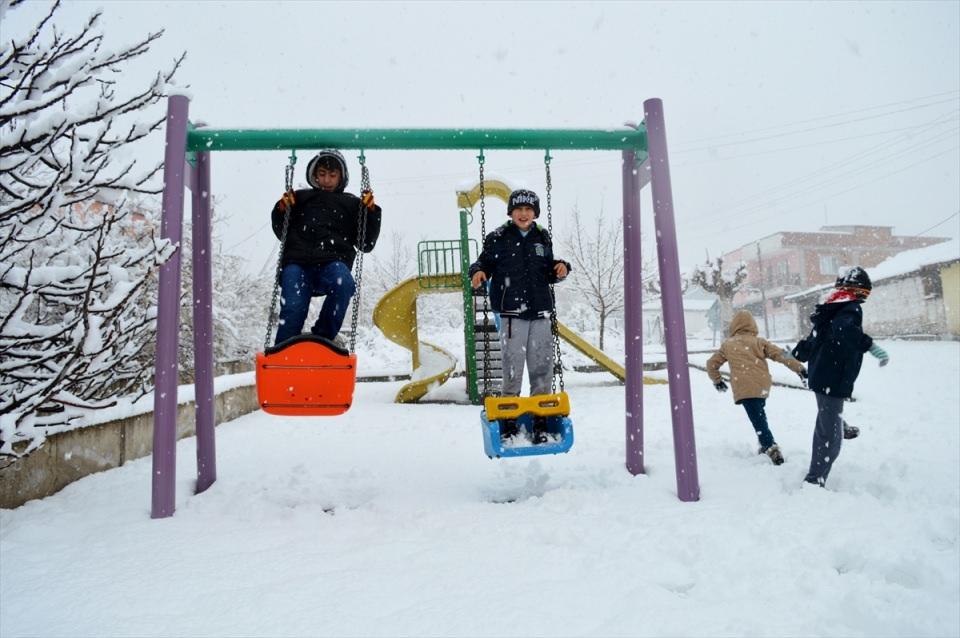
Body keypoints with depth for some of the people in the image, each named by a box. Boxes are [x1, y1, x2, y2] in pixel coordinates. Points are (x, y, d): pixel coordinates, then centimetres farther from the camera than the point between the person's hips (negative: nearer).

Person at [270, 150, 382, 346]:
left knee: (343, 282, -35)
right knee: (293, 308, -24)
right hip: (297, 260, 1)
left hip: (333, 261, -1)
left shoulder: (351, 203, 25)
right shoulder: (301, 197, 27)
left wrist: (371, 212, 6)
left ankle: (323, 335, -17)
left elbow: (366, 244, 19)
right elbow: (282, 232, 29)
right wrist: (282, 211, 10)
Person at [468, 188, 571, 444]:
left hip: (540, 312, 4)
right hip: (511, 312, -4)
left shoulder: (542, 238, 15)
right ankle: (509, 420, 7)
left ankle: (540, 420, 16)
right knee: (512, 368, -5)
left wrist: (560, 269, 2)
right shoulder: (498, 238, 3)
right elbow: (485, 262, 4)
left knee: (542, 367, 5)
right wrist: (478, 272, -18)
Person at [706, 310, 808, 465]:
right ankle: (767, 446, 29)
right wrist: (799, 367, 10)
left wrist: (717, 380, 33)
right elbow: (780, 354, 5)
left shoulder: (727, 344, 12)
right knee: (759, 416, 23)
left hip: (744, 388, -4)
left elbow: (711, 364, 18)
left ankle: (772, 448, -23)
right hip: (762, 386, 4)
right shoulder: (759, 341, 13)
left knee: (758, 420, -8)